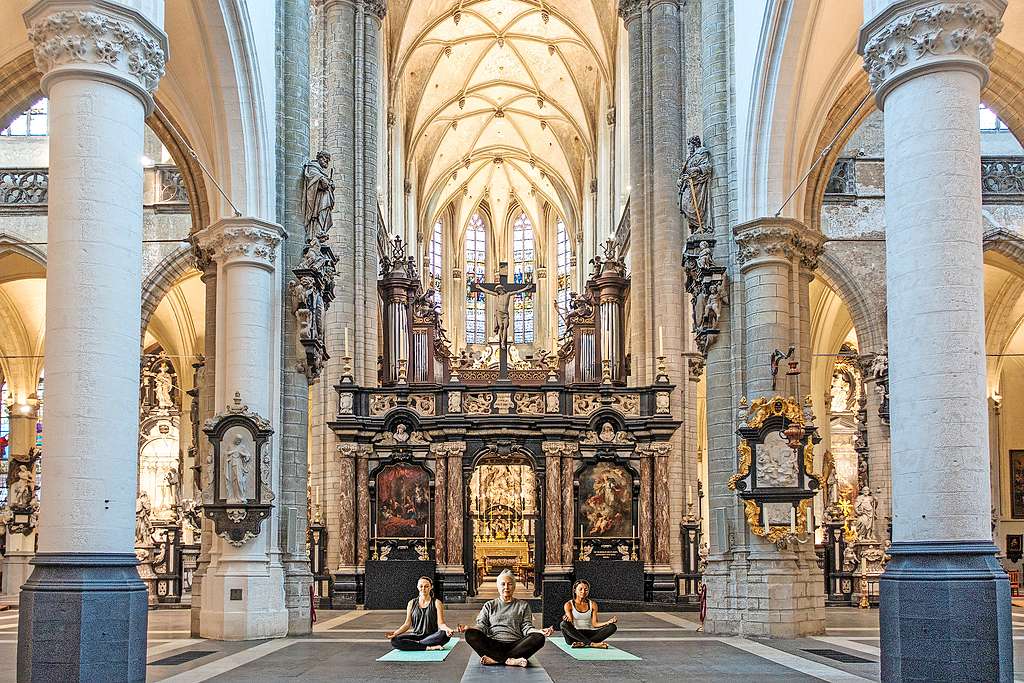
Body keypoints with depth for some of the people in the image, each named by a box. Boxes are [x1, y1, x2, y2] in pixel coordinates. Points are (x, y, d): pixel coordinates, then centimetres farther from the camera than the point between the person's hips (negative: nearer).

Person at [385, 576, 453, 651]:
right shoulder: (412, 603, 9)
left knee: (444, 635, -36)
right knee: (394, 640, -26)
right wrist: (395, 633, -12)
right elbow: (407, 624, 6)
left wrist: (446, 629, -28)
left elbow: (441, 624, -4)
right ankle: (428, 647, -28)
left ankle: (415, 644, -23)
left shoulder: (436, 603, 3)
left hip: (432, 636, -2)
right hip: (416, 635, 2)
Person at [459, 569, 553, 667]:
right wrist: (468, 628, -10)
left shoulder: (523, 605, 21)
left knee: (539, 638, -30)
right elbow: (482, 625, 11)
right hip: (493, 646, 0)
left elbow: (527, 627, 11)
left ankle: (495, 659, -35)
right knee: (470, 634, -28)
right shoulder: (489, 606, 22)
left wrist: (540, 631, -10)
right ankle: (509, 660, -36)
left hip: (516, 645, 0)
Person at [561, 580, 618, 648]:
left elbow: (594, 624, 1)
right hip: (574, 636, -3)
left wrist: (609, 622, -16)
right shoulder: (569, 605, 0)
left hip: (588, 634, 3)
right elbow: (570, 623, -8)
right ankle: (592, 644, -39)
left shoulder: (593, 605, 8)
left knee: (612, 627, -18)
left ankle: (583, 643, -34)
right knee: (564, 624, -35)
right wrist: (566, 619, -32)